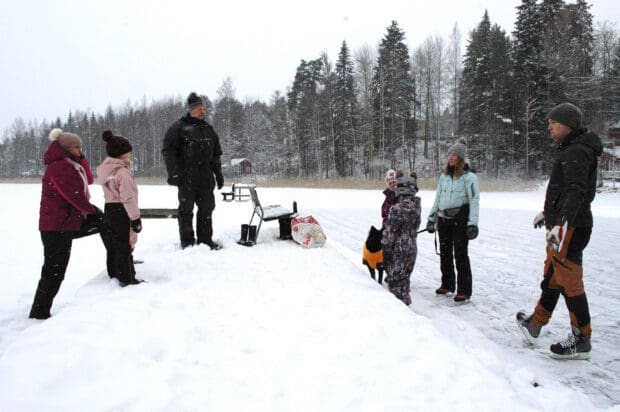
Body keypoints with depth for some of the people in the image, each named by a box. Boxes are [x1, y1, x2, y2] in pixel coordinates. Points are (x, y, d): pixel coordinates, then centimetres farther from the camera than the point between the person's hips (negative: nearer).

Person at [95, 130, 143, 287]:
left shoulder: (104, 170, 7)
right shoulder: (123, 172, -20)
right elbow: (128, 198, -23)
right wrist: (135, 218, -19)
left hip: (109, 210, 9)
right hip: (121, 212, -9)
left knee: (113, 244, 20)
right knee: (125, 246, -1)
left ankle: (113, 273, 33)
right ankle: (127, 279, 6)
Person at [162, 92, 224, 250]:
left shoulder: (208, 129, 16)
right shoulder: (179, 127, -2)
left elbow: (216, 153, 22)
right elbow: (168, 150, -7)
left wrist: (218, 172, 16)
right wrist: (173, 173, -14)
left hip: (206, 178, 6)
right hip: (186, 177, -5)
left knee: (207, 208, 8)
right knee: (186, 209, 1)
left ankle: (205, 239, 18)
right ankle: (187, 241, 10)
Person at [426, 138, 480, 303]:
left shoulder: (469, 176, -5)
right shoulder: (444, 175, 14)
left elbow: (474, 200, -10)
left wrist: (473, 223, -18)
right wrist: (431, 218, 17)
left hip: (460, 219, -6)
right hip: (443, 218, 6)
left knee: (460, 254, -5)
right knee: (445, 253, 12)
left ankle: (464, 291, 2)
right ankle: (447, 285, 26)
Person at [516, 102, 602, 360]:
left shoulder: (578, 152, -15)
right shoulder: (569, 150, 17)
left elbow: (576, 192, -26)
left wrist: (561, 224, -34)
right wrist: (548, 213, 33)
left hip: (571, 227, -11)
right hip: (561, 224, 11)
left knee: (569, 281, -5)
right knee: (551, 277, 18)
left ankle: (581, 340, 6)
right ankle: (535, 324, 32)